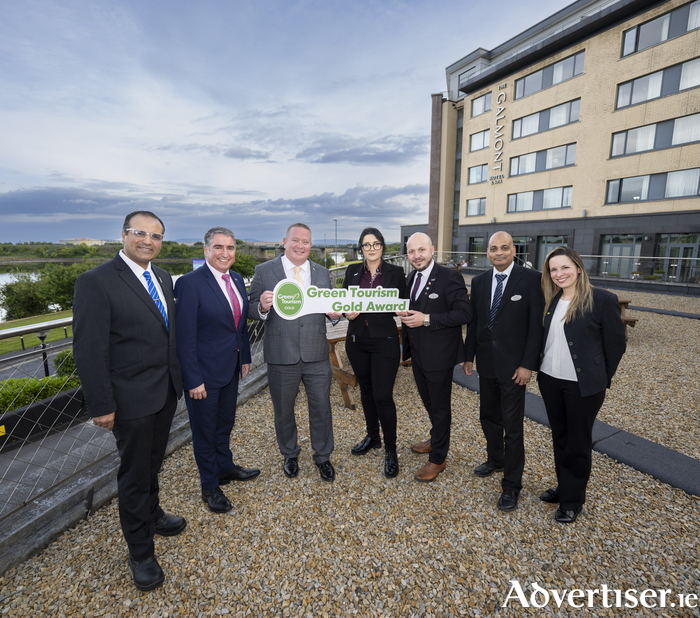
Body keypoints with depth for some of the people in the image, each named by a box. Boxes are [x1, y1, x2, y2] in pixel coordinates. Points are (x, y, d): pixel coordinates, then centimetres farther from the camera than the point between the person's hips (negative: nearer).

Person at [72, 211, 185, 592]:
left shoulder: (162, 278, 6)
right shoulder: (96, 282, -16)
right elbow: (89, 349, -17)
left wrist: (179, 376, 10)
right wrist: (101, 406, -16)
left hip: (167, 391, 7)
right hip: (132, 398, -6)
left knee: (153, 462, 25)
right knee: (134, 472, 11)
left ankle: (152, 514, 50)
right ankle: (140, 552, 31)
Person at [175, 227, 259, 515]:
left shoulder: (237, 279, 3)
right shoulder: (190, 283, -19)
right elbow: (185, 337, -19)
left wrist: (245, 357, 11)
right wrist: (193, 380, -19)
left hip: (231, 368, 7)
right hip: (204, 372, -7)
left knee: (225, 422, 25)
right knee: (204, 429, 14)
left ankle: (225, 467, 48)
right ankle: (210, 486, 34)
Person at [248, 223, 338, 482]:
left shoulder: (323, 273, 6)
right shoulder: (263, 271, -2)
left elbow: (330, 308, 10)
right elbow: (252, 310, -3)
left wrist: (335, 313, -13)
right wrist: (262, 307, -26)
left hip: (317, 355, 2)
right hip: (281, 356, -1)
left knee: (321, 408, 13)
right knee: (283, 410, 17)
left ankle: (323, 456, 37)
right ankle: (290, 454, 44)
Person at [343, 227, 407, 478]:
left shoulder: (396, 272, -2)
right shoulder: (353, 271, 5)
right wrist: (347, 312, -12)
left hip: (385, 341, -4)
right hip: (357, 339, 4)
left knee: (383, 395, -5)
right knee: (366, 390, 17)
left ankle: (390, 450, 16)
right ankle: (373, 436, 38)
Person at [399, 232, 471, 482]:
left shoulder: (450, 277, -17)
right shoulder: (411, 278, 9)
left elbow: (464, 313, -22)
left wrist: (427, 319, -26)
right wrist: (406, 315, 2)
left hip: (439, 355, -8)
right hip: (418, 354, 8)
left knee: (440, 406, 8)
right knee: (428, 401, 25)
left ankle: (438, 458, 26)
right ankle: (436, 438, 48)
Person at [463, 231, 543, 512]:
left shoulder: (531, 279, -10)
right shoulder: (479, 281, 5)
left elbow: (536, 324, -11)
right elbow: (474, 321, 8)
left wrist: (528, 364, -14)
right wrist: (468, 356, 7)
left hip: (513, 365, -5)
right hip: (486, 363, 5)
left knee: (512, 426, 4)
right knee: (488, 416, 20)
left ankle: (511, 485, 21)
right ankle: (495, 459, 44)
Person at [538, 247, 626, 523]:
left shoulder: (602, 300, -13)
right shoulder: (550, 300, 3)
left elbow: (616, 344, -6)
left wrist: (601, 379, 0)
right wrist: (538, 368, 6)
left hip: (583, 384, -5)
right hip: (550, 380, 5)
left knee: (578, 443, 10)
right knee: (559, 438, 19)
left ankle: (572, 500, 29)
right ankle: (563, 487, 38)